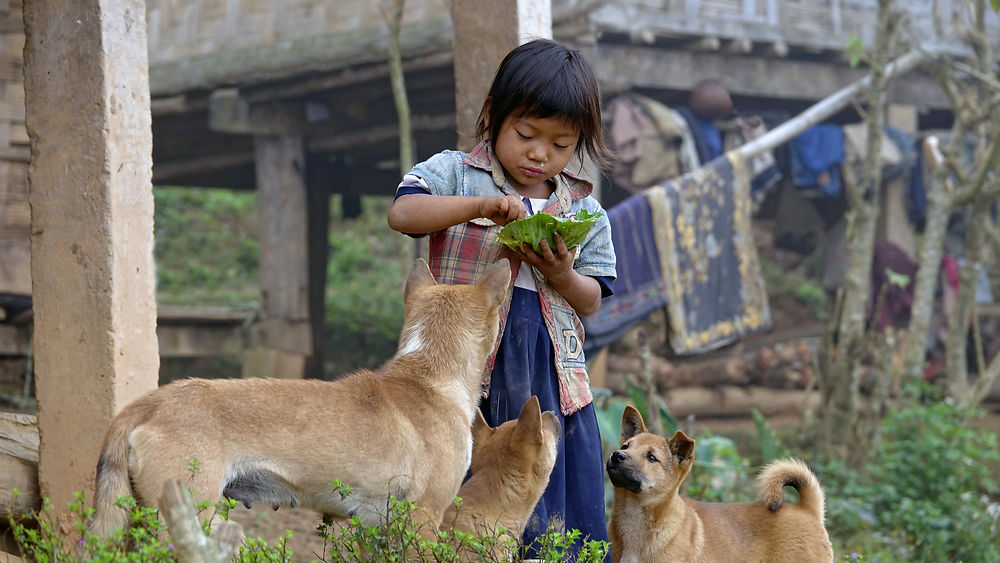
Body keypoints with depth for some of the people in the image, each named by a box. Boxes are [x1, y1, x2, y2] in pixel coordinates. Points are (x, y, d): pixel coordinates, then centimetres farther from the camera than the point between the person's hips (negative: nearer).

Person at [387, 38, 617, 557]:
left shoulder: (583, 210, 11)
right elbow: (402, 213, -15)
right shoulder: (456, 173, 3)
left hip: (553, 377, 3)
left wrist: (561, 275, -9)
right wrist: (480, 206, -25)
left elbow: (591, 301, 12)